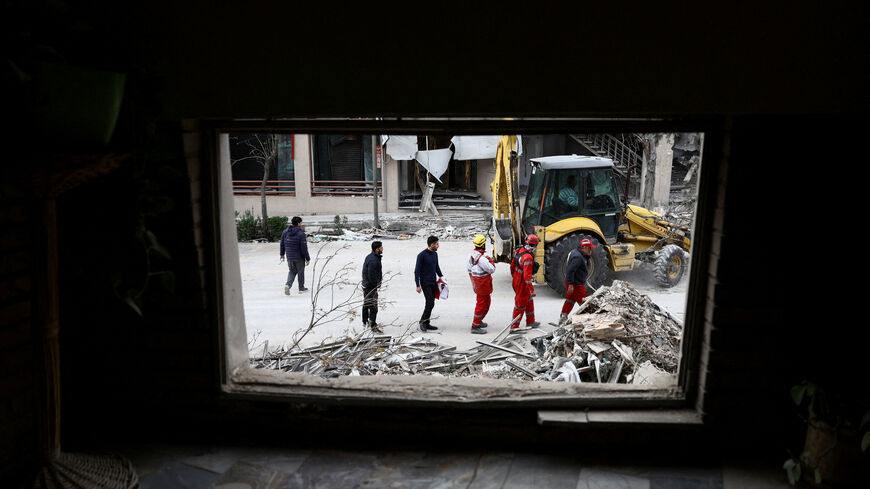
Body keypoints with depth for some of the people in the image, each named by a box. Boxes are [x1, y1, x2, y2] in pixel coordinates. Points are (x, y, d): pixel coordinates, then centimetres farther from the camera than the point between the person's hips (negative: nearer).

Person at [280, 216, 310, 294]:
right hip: (299, 257, -5)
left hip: (289, 257, 5)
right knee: (301, 272, 13)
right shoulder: (301, 234, -18)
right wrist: (307, 258, -9)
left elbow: (282, 244, 9)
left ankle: (288, 285, -6)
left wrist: (282, 253, 24)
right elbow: (304, 247, -17)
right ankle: (301, 288, 25)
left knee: (292, 271, 18)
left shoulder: (285, 232, 0)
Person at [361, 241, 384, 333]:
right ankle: (373, 326, 0)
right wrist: (377, 284, -13)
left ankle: (365, 321, 37)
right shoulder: (373, 260, -25)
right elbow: (372, 276, -26)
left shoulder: (369, 256, 8)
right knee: (373, 306, -5)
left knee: (366, 304, 22)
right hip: (371, 286, -11)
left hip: (365, 284, 11)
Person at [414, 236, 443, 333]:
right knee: (430, 303, -13)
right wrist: (418, 285, -15)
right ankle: (422, 321, 1)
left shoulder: (435, 254, 10)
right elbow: (417, 271, -12)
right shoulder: (422, 255, -13)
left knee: (431, 304, 7)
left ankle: (427, 324, 14)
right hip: (425, 283, -7)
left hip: (433, 282, 7)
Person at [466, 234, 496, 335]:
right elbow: (492, 270, -21)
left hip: (476, 284, 10)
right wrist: (491, 261, -5)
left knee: (487, 301, 23)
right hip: (483, 284, -10)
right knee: (481, 304, 0)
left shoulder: (471, 255, 1)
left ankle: (478, 320, 34)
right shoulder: (482, 258, -28)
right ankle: (475, 326, 6)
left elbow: (468, 268, 13)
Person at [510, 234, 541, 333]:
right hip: (522, 284, -9)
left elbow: (512, 266, 13)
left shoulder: (519, 250, 1)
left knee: (529, 301, 24)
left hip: (516, 280, 9)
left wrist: (514, 277, 27)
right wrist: (532, 289, -27)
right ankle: (514, 327, 11)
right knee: (520, 304, 3)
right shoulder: (528, 257, -28)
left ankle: (530, 322, 37)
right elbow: (527, 275, -30)